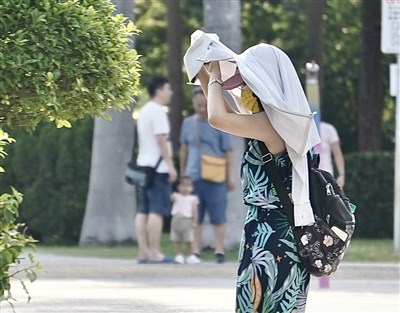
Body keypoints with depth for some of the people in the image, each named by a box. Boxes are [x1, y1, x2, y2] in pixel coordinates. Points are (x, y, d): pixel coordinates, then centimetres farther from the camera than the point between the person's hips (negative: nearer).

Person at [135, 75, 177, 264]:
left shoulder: (145, 110, 19)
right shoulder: (157, 111, -11)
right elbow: (161, 139, -17)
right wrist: (170, 165, -17)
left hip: (144, 166, 10)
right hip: (158, 167, -10)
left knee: (143, 211, 5)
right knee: (157, 211, -11)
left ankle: (143, 252, 4)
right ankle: (154, 253, -14)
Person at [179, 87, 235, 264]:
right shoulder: (188, 123, 8)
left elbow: (228, 152, 0)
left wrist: (229, 178, -2)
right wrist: (182, 174, 19)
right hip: (193, 177, 3)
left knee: (218, 217, -2)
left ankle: (219, 251, 1)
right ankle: (196, 251, 8)